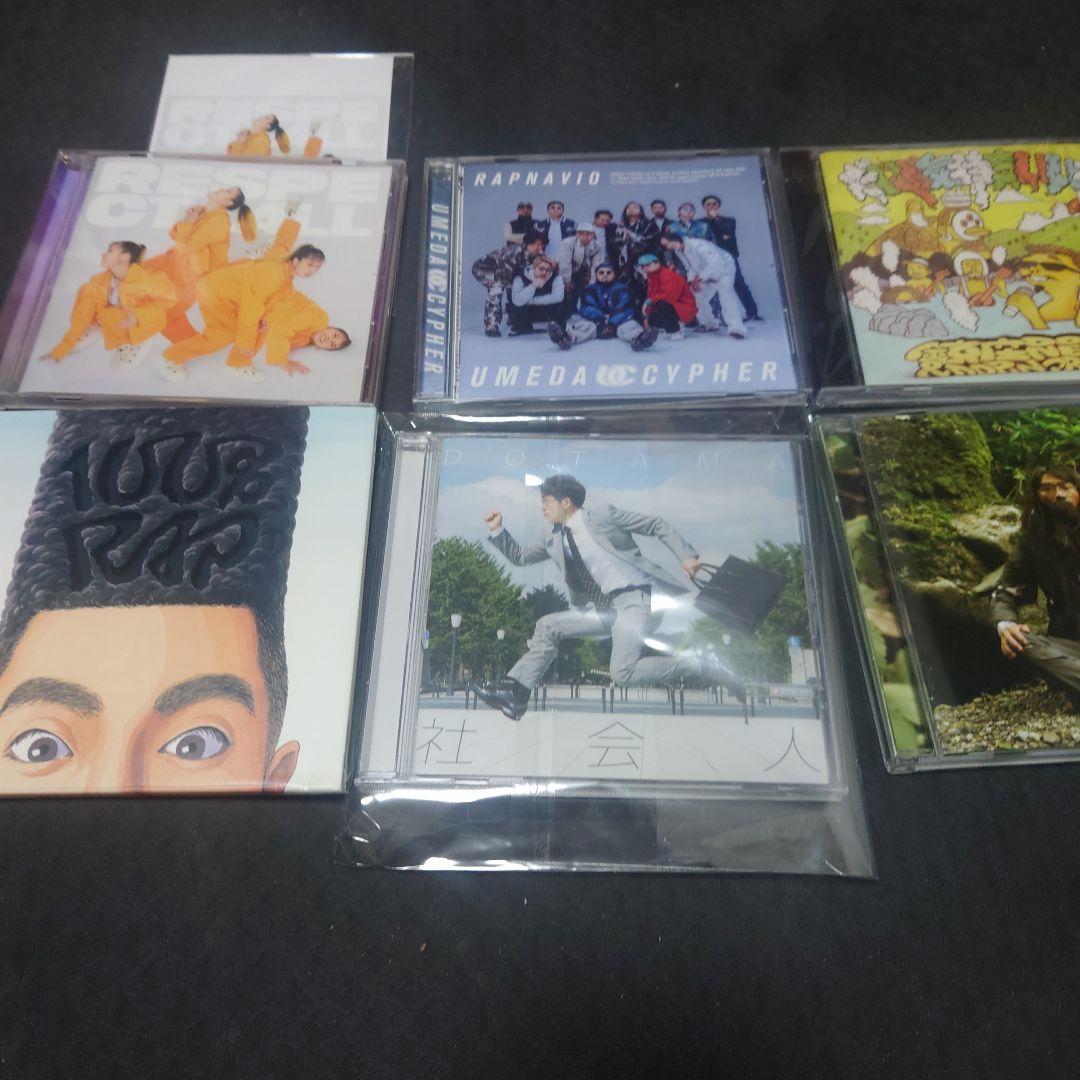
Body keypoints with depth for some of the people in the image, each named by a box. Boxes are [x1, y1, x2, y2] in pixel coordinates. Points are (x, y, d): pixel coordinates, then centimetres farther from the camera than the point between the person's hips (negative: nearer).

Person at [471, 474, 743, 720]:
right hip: (606, 608, 8)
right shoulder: (554, 541, 15)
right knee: (548, 626, 2)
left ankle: (702, 665, -10)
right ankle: (517, 695, 2)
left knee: (623, 674, -24)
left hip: (637, 598, -8)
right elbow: (520, 557, 21)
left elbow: (657, 525, -1)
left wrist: (687, 555, -9)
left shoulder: (603, 515, -5)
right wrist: (497, 531, 7)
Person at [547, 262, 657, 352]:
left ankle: (638, 338, -66)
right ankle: (567, 338, -62)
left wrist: (611, 323, -26)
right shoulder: (590, 290, 14)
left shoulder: (622, 289, 11)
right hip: (594, 321, 0)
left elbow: (624, 310, -6)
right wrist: (600, 321, -25)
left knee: (629, 324, -30)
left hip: (617, 323, 0)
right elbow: (588, 308, -5)